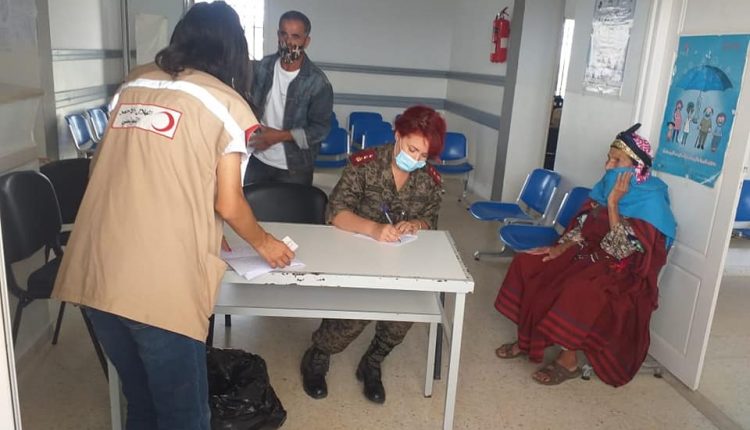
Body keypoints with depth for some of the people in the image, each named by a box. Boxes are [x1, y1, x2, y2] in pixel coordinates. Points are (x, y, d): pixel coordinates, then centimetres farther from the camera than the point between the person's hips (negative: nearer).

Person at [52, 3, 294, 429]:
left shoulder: (131, 86, 15)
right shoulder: (228, 105, 0)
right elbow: (228, 204, -1)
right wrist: (263, 242, 19)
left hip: (94, 273, 6)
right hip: (159, 285, -6)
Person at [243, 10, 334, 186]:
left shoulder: (317, 82, -17)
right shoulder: (265, 66, -2)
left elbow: (320, 128, -16)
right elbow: (252, 103, 11)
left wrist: (280, 136, -22)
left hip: (294, 168, -4)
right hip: (258, 160, 4)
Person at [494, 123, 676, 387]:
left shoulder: (651, 202, -18)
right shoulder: (607, 186, 3)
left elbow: (620, 251, -26)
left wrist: (613, 204, -27)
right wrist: (560, 248, -6)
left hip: (626, 274, -8)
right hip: (593, 256, 8)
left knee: (579, 290, -37)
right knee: (528, 264, -6)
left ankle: (568, 360, -15)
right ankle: (527, 338, 3)